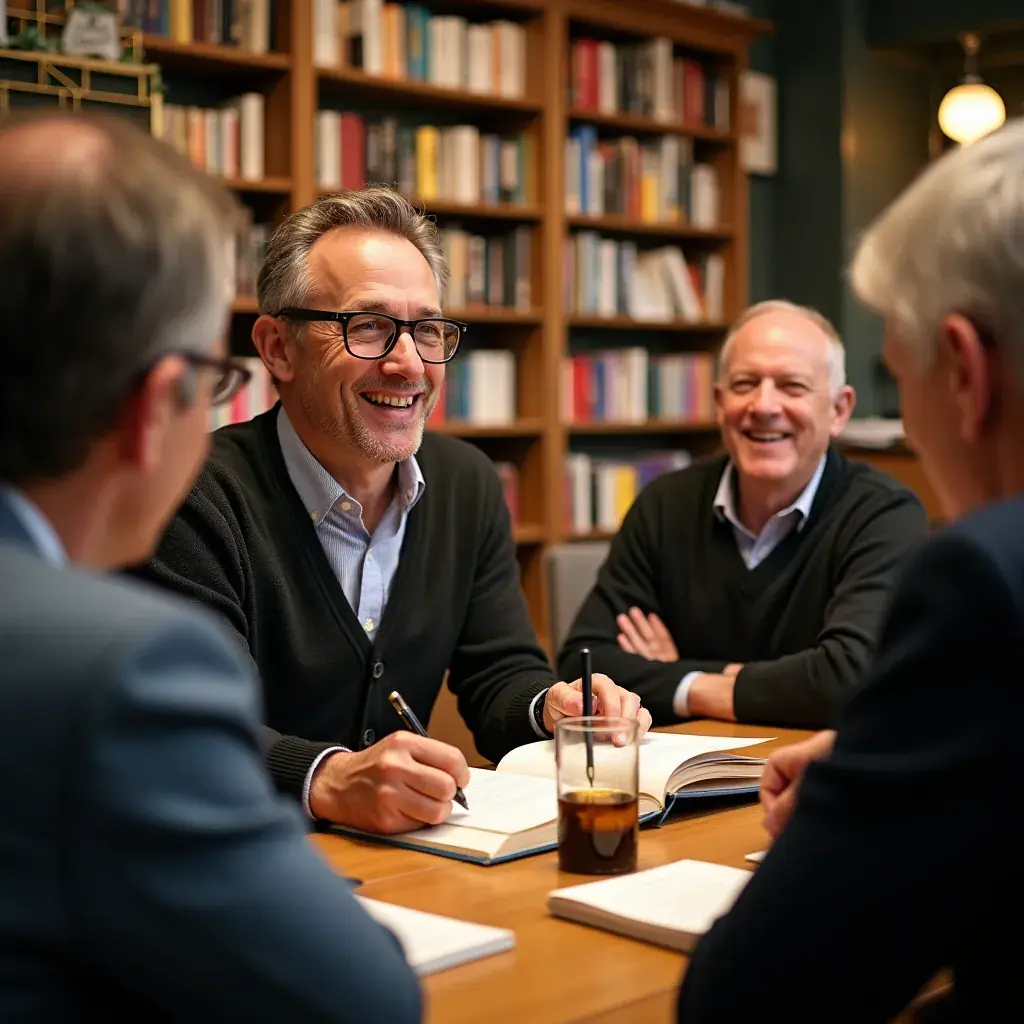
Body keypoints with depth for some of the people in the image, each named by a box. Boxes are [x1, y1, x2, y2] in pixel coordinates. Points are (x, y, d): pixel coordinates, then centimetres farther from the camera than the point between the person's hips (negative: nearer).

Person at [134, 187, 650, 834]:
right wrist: (327, 781, -38)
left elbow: (500, 677, 9)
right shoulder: (201, 500, -13)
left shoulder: (469, 485, 7)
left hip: (417, 850, 6)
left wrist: (553, 710, -13)